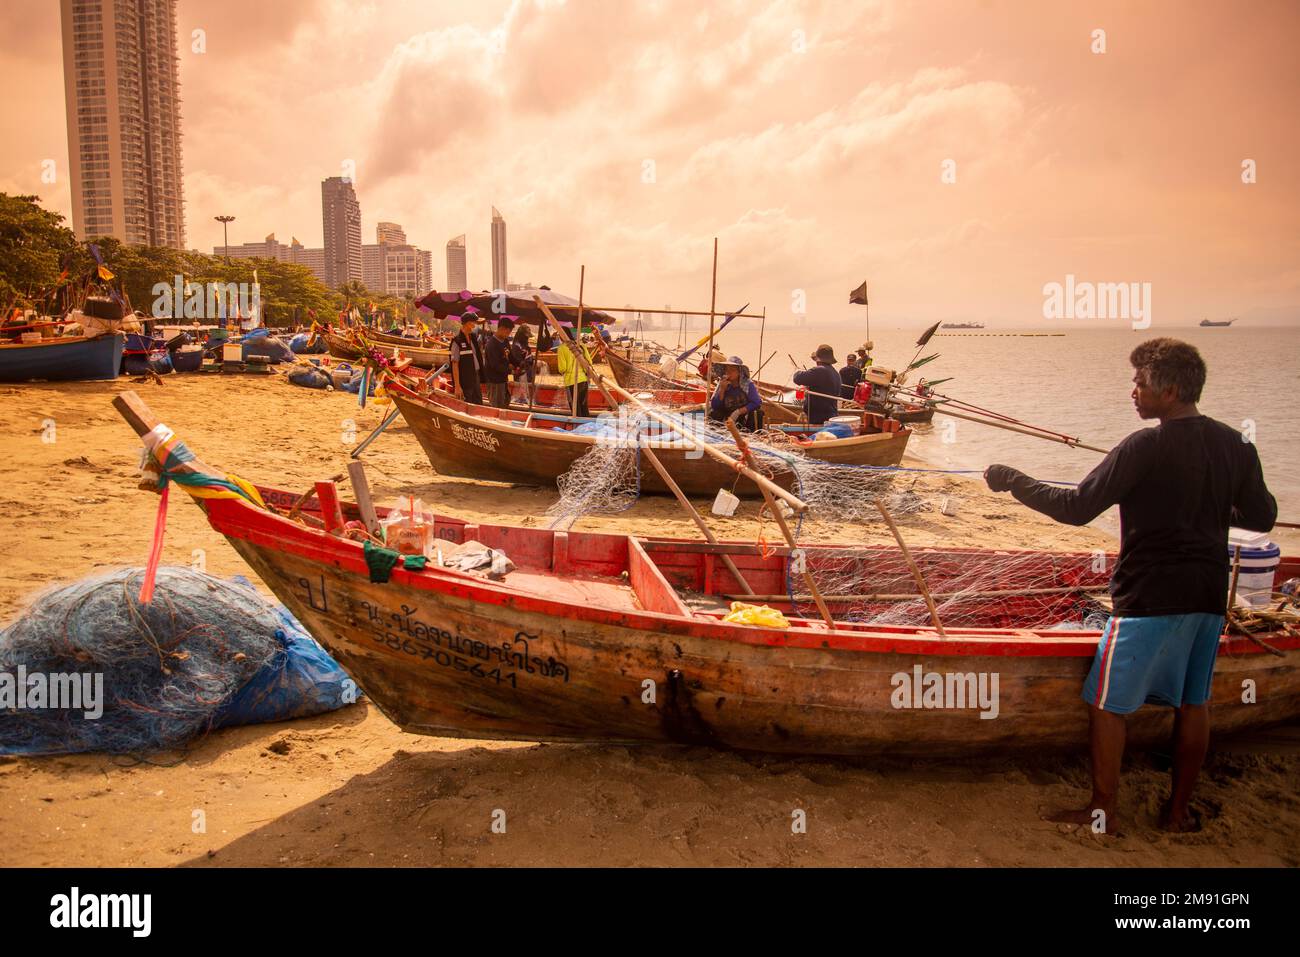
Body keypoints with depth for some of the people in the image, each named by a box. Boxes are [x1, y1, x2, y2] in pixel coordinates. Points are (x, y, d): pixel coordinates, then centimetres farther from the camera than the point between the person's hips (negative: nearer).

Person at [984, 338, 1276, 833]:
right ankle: (1178, 810, 28)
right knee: (1193, 701, 17)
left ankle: (1103, 811, 13)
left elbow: (1076, 508, -18)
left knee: (1107, 702, 5)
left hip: (1150, 597, -7)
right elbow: (1263, 516, 12)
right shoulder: (1236, 445, 3)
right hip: (1209, 597, 7)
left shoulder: (1146, 447, -17)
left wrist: (1013, 481, -8)